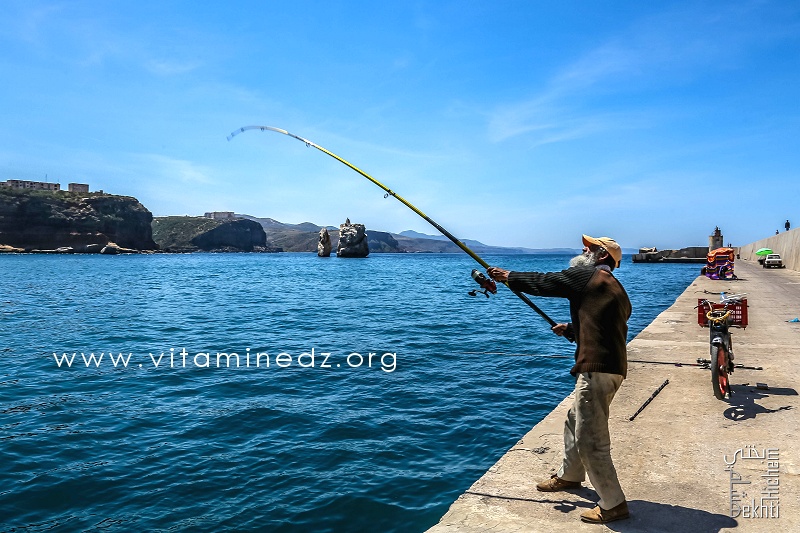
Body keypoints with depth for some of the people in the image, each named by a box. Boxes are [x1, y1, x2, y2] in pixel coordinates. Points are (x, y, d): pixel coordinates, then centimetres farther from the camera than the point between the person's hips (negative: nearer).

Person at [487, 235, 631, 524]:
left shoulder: (586, 276, -7)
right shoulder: (615, 289, 19)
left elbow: (543, 281, 1)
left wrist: (507, 276, 13)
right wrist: (571, 328, 23)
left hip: (596, 369, -10)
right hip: (610, 367, 10)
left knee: (590, 439, -3)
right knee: (575, 421, 25)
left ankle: (613, 505, 8)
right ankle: (569, 476, 42)